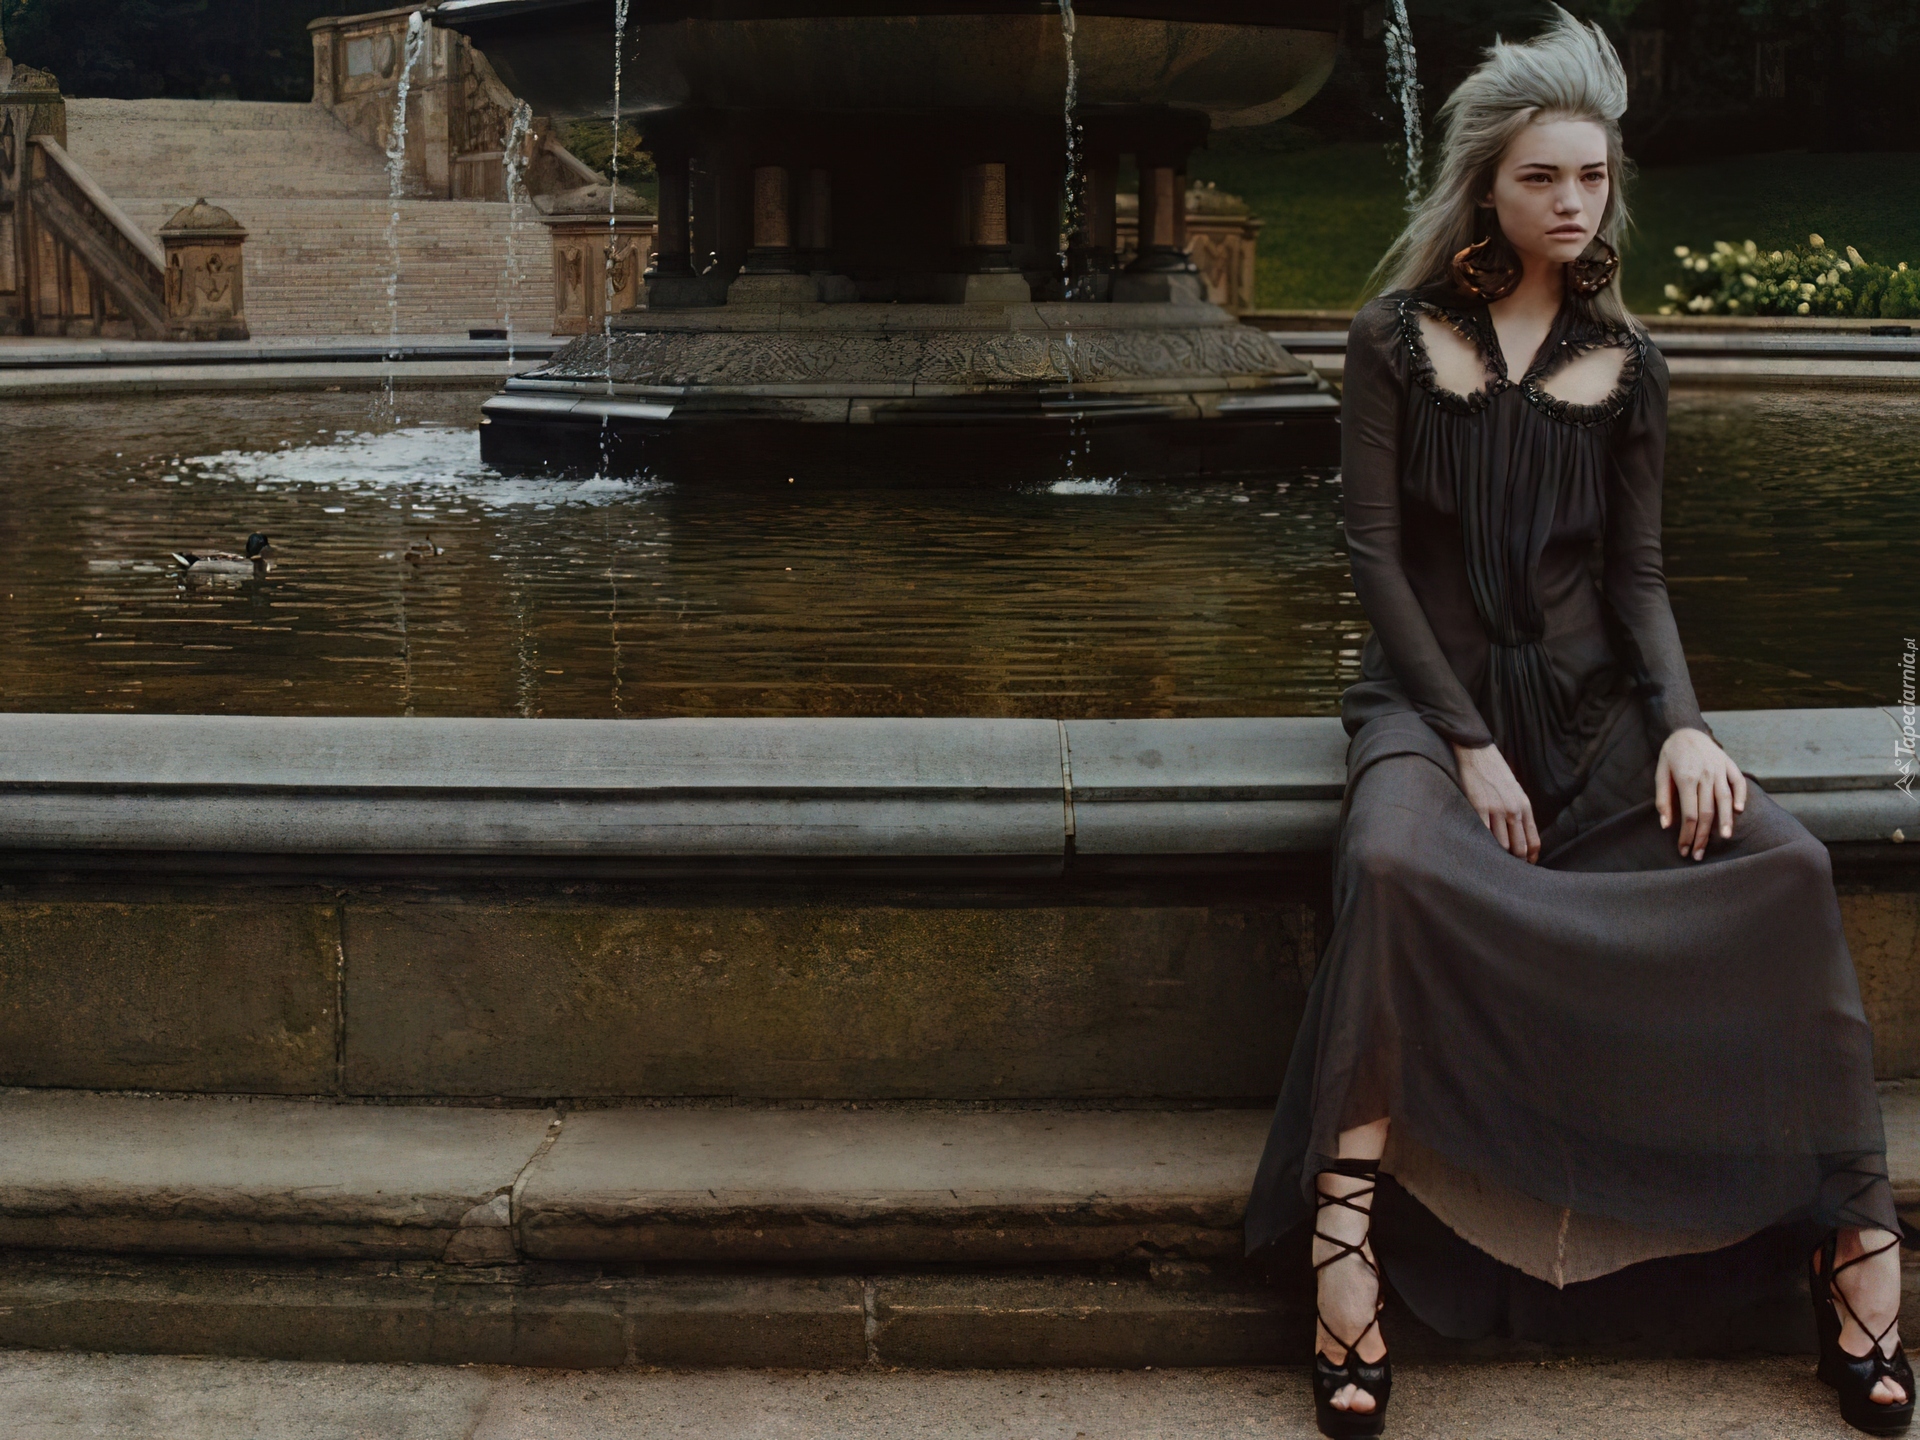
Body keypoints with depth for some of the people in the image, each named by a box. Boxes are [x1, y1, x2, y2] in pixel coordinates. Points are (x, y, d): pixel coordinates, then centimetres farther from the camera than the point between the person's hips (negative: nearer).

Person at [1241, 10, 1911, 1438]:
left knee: (1786, 861, -24)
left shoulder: (1625, 361, 10)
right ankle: (1349, 1237, -33)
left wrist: (1681, 721, -12)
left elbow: (1638, 574, 8)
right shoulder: (1399, 340, 3)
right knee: (1393, 859, -38)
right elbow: (1376, 553, -3)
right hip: (1434, 689, -3)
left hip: (1592, 694, 3)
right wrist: (1469, 744, -13)